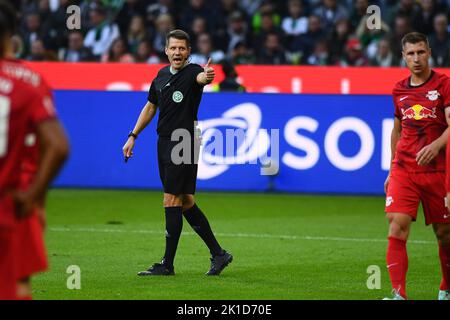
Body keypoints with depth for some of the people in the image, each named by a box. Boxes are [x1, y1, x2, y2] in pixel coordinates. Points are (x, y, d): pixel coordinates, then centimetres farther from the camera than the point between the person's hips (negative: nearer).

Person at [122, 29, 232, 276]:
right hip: (164, 143, 8)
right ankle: (218, 254, 19)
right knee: (185, 203, 11)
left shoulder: (192, 72, -11)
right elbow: (150, 107, 23)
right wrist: (133, 137, 22)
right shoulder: (162, 75, 11)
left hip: (184, 144, -8)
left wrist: (207, 76, -60)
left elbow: (201, 77, -37)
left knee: (172, 202, -7)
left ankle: (167, 265, -1)